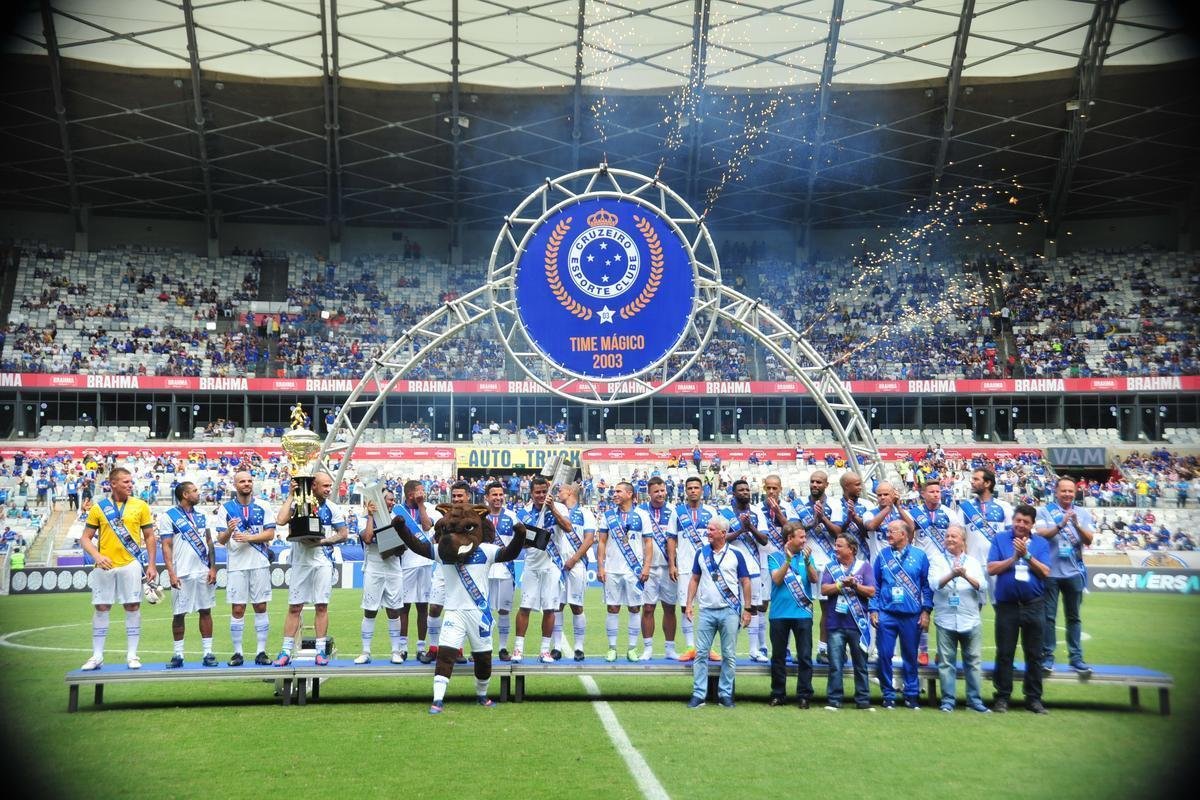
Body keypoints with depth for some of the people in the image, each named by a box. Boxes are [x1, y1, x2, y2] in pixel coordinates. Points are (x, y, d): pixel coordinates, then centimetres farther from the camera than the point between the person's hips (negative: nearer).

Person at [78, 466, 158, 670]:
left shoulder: (140, 506, 4)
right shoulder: (98, 507, 3)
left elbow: (150, 537, 7)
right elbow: (85, 538, 5)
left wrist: (152, 565, 1)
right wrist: (97, 556, -13)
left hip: (130, 564, 0)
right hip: (104, 566, 0)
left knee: (133, 607, 1)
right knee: (101, 608, 6)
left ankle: (132, 655, 9)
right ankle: (97, 656, 15)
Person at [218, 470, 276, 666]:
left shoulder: (263, 506, 5)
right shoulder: (226, 508, 4)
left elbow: (270, 533, -1)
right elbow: (220, 540, 0)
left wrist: (248, 537, -15)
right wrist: (228, 531, -21)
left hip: (259, 564, 1)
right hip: (236, 565, -1)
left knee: (261, 607, 3)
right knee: (237, 609, 0)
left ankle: (261, 651, 8)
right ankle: (237, 653, 7)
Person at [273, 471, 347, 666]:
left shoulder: (332, 508, 2)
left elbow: (343, 534, 2)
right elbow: (280, 521, -16)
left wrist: (322, 542, -13)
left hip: (322, 562, 0)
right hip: (300, 561, 0)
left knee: (322, 606, 1)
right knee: (294, 607, 3)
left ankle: (321, 650, 8)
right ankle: (286, 651, 8)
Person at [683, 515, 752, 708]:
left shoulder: (735, 555, 2)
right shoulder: (701, 554, 7)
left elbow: (745, 582, 4)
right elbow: (694, 579, 12)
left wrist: (747, 609, 0)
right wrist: (689, 603, 2)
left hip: (730, 611, -2)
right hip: (706, 611, 2)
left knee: (729, 655, 3)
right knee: (700, 653, 0)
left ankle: (725, 694, 13)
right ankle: (698, 694, 4)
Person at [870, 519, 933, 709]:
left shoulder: (919, 556, 2)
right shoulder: (882, 556, 5)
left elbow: (927, 585, 3)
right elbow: (875, 585, 7)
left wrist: (926, 611, -2)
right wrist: (874, 610, 0)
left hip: (911, 615, -1)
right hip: (886, 614, 1)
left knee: (910, 656, 7)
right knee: (885, 655, 0)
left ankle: (911, 695, 19)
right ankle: (888, 695, 11)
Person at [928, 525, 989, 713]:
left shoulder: (974, 562, 11)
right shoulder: (937, 562, 7)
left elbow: (982, 586, -2)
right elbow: (935, 584, -10)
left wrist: (966, 575, -20)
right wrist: (952, 574, -27)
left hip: (971, 620, 1)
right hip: (945, 621, -1)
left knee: (973, 661, 4)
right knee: (946, 662, 1)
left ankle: (974, 699, 13)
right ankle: (947, 700, 8)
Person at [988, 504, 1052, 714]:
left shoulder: (1041, 543, 5)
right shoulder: (1000, 540, 4)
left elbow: (1045, 572, -6)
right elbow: (991, 569, -5)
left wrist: (1027, 555, -15)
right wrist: (1014, 558, -13)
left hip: (1034, 605, 1)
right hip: (1007, 604, -1)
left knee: (1033, 655, 7)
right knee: (1004, 653, 4)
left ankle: (1034, 698, 16)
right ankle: (1002, 697, 11)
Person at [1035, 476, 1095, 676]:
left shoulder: (1083, 513, 7)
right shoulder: (1044, 511, 0)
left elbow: (1089, 540, -4)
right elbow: (1041, 534, -13)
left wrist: (1077, 525, -21)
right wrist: (1061, 525, -26)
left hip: (1074, 572, 2)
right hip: (1050, 571, -2)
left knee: (1074, 617, 8)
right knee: (1048, 616, 1)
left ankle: (1076, 657, 13)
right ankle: (1047, 656, 8)